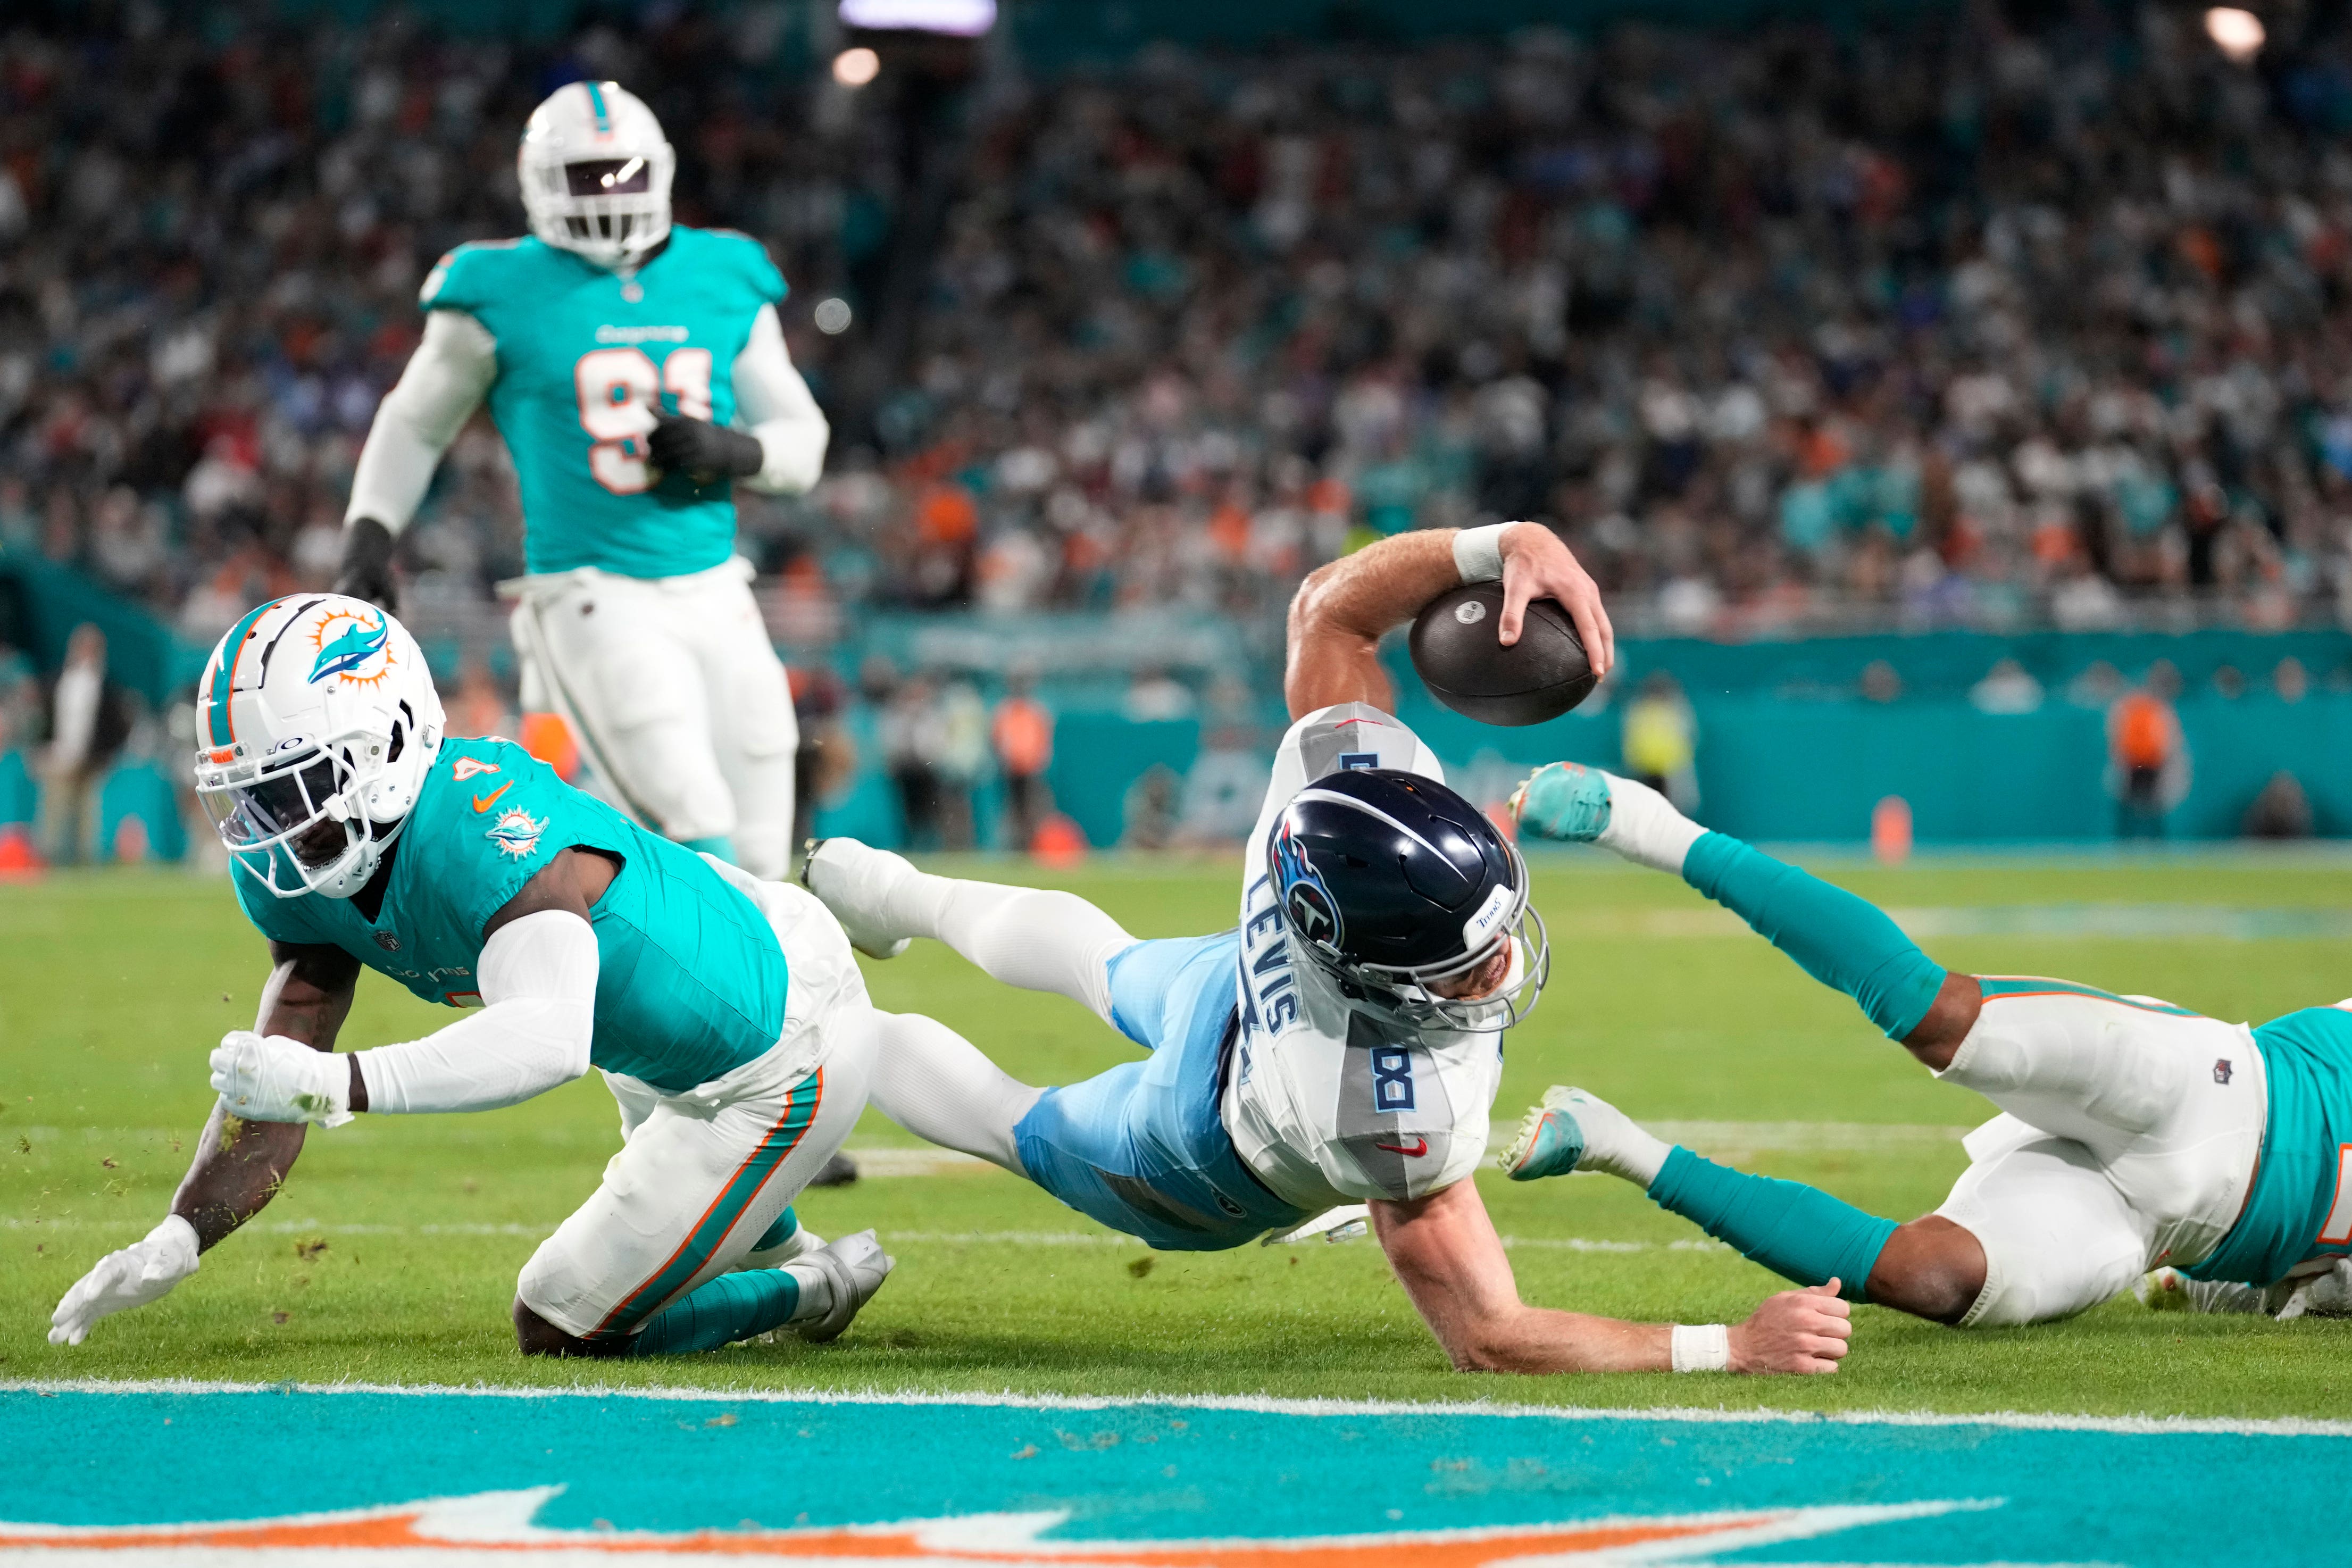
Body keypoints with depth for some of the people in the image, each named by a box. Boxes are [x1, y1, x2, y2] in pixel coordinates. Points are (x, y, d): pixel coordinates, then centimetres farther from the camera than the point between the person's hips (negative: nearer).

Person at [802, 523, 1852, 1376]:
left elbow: (1328, 609, -24)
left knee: (1109, 967, 41)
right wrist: (1729, 1348, -48)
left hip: (1232, 985, 5)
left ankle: (875, 891, 69)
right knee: (1017, 1127, 30)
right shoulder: (1392, 1115, -55)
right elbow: (1485, 1339, -45)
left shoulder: (1347, 762, -43)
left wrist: (1504, 545, -40)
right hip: (1209, 1177, -5)